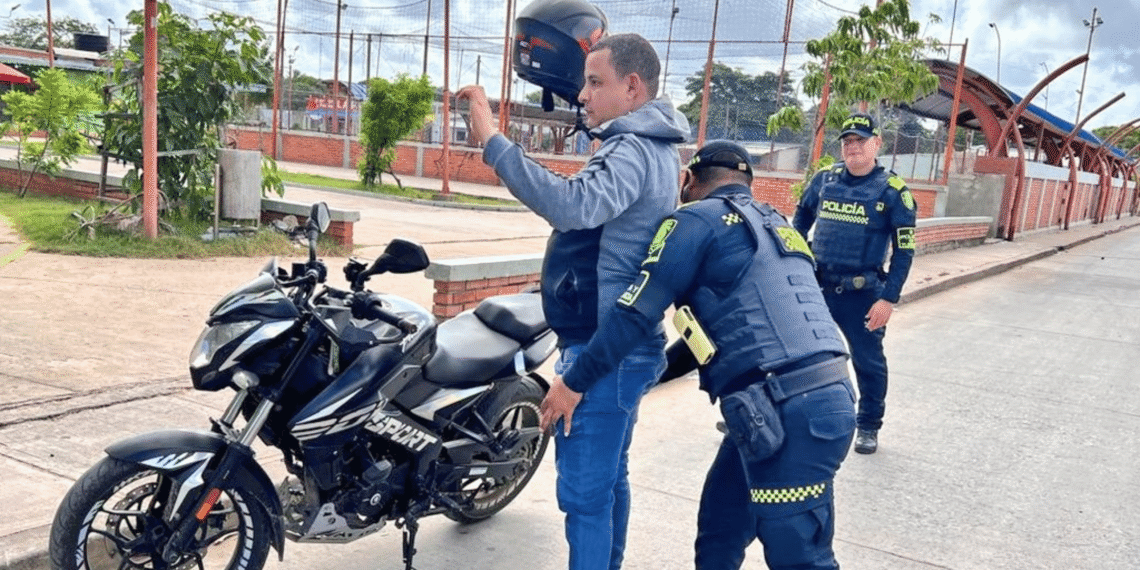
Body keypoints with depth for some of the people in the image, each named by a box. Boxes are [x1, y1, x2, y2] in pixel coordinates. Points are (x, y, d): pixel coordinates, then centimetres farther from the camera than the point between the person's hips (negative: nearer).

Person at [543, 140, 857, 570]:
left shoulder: (699, 219, -1)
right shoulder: (774, 225, 25)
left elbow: (636, 312, -8)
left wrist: (574, 381, 2)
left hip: (788, 414, -9)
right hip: (824, 399, 9)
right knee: (719, 526, 21)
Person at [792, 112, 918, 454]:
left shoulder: (892, 191, -6)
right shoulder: (824, 179, 3)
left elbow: (904, 250, -5)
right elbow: (800, 221, 16)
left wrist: (889, 299, -11)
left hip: (862, 294, -2)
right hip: (815, 285, 3)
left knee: (868, 362, 10)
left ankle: (869, 426, 29)